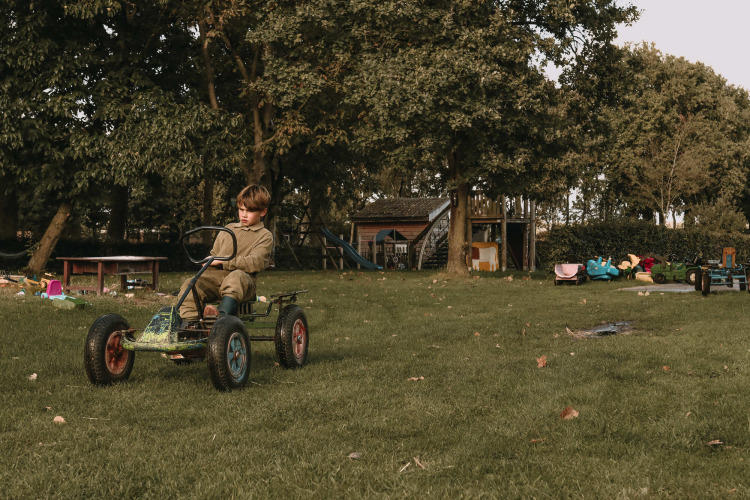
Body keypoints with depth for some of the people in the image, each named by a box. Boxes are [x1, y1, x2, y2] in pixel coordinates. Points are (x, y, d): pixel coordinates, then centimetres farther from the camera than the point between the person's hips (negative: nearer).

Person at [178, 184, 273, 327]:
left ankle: (223, 314, -58)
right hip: (215, 276, 5)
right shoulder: (228, 229, 27)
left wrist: (223, 261, -13)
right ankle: (188, 323, -23)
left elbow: (255, 263, -9)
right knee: (190, 283, -22)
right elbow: (214, 253, 33)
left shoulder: (265, 236, 8)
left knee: (236, 276, -41)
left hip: (243, 278, -5)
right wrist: (209, 263, 7)